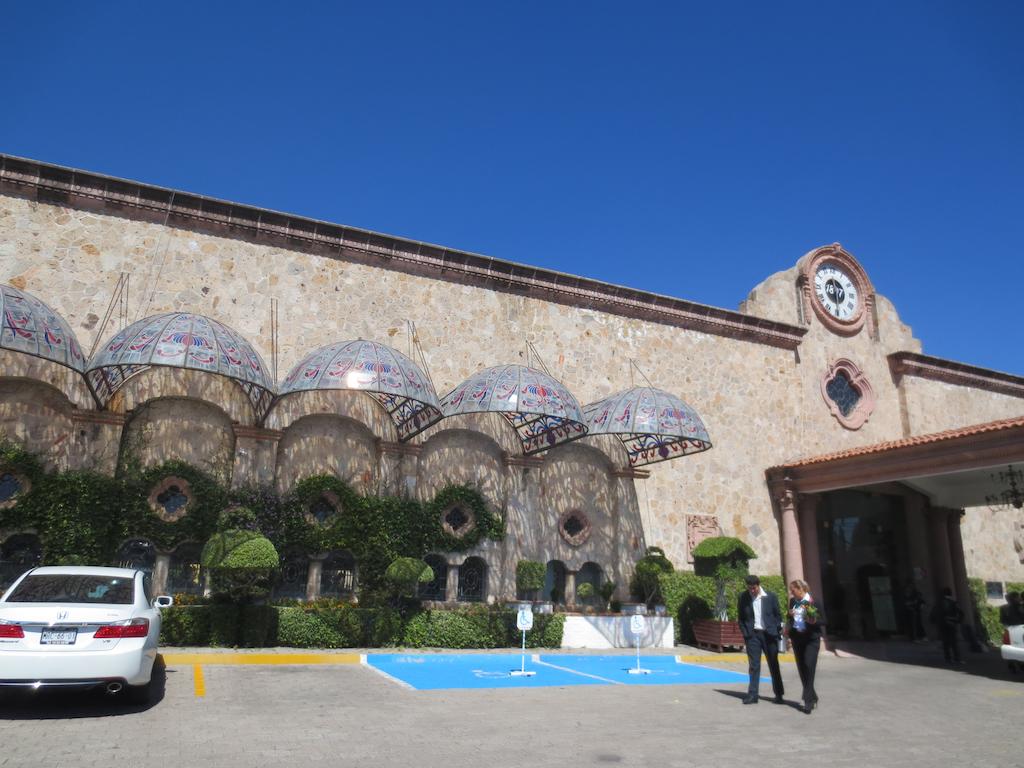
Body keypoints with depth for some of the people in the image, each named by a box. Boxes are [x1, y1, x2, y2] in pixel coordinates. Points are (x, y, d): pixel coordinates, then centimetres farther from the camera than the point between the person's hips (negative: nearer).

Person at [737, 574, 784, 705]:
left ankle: (779, 694, 23)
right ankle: (752, 694, 5)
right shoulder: (743, 597, -2)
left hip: (769, 634, 0)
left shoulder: (770, 596, -5)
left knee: (774, 665, 10)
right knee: (754, 666, 1)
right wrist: (745, 633, -3)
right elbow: (741, 617, 5)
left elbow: (778, 615, 3)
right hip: (753, 635, 0)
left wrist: (777, 632, -4)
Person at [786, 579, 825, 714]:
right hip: (797, 638, 6)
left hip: (811, 639, -6)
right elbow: (789, 618, 22)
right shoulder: (793, 602, 7)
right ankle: (812, 697, 24)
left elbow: (822, 621, -6)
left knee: (809, 667, -12)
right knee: (802, 669, 9)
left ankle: (808, 700, -7)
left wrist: (813, 621, -25)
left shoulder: (813, 602, -10)